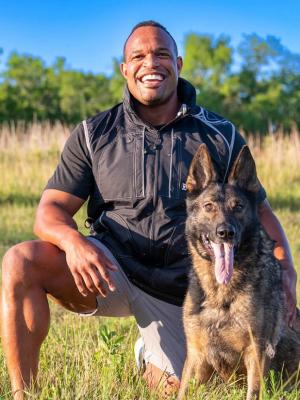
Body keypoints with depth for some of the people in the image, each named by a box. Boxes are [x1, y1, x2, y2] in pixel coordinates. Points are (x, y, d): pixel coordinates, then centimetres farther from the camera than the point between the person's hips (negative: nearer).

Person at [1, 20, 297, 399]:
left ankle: (155, 353, 42)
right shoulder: (93, 134, -1)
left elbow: (258, 209, 2)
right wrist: (72, 240, -31)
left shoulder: (220, 137, 1)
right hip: (110, 266, -1)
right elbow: (51, 210, -6)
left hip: (179, 289, 1)